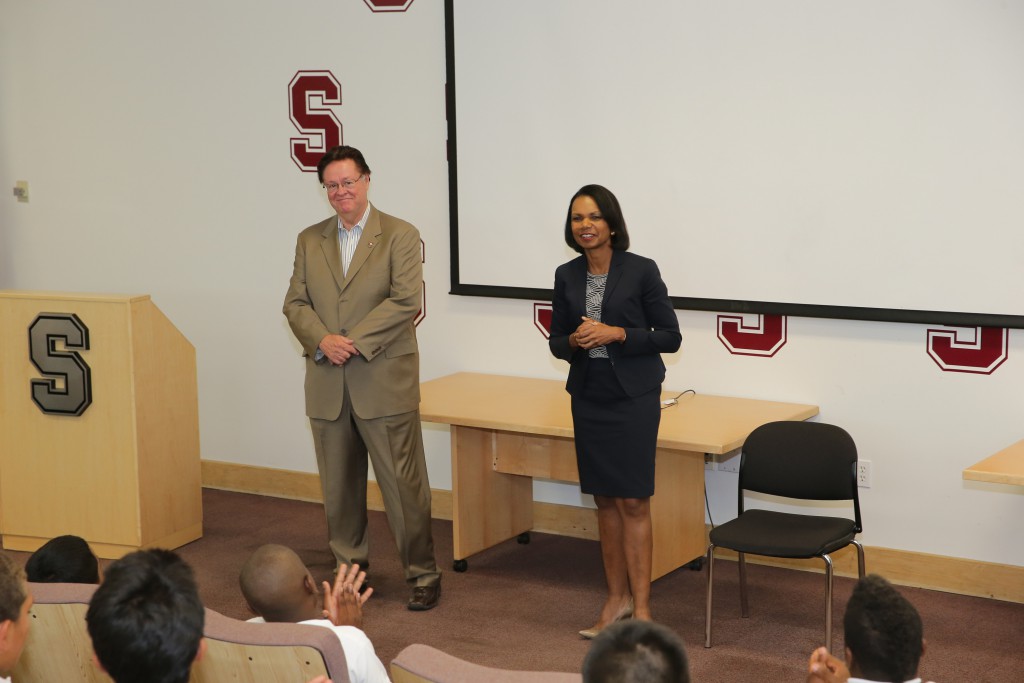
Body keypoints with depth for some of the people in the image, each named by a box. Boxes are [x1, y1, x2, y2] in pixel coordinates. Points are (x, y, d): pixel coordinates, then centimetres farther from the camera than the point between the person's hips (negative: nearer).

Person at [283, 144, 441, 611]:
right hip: (327, 385, 5)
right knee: (338, 485, 11)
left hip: (383, 383, -4)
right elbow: (295, 302, 8)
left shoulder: (400, 236, -1)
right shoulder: (309, 240, 13)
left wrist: (355, 342, -16)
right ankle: (349, 570, 24)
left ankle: (423, 573, 9)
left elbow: (405, 300, -11)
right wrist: (322, 340, -11)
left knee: (404, 484, -2)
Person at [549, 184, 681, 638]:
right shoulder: (567, 276, 5)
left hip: (634, 397, -4)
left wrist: (617, 334, -18)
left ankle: (641, 608, 1)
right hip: (588, 396, 5)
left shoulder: (641, 271, -8)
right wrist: (574, 341, -11)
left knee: (633, 501, -5)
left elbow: (670, 336, -6)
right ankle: (617, 599, 20)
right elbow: (557, 341, 12)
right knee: (605, 499, 10)